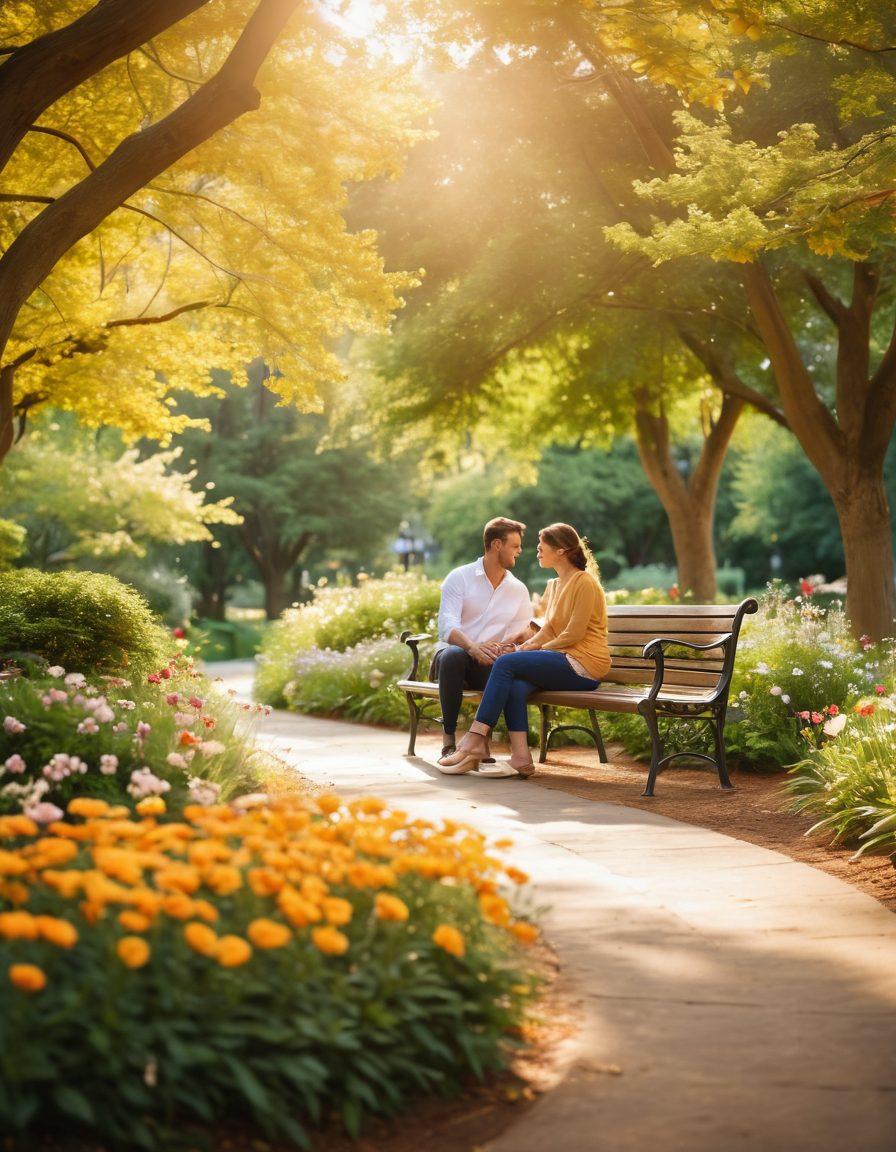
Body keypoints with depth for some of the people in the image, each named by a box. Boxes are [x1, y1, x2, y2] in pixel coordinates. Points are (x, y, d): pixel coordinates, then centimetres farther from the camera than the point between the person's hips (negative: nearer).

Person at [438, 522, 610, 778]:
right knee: (516, 685, -23)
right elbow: (548, 630, 18)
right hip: (564, 662, 8)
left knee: (506, 664, -20)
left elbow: (574, 633, -13)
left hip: (584, 665, -8)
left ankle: (474, 741, -22)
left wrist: (539, 647, -5)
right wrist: (529, 643, -2)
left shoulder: (585, 582, -7)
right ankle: (520, 757, -29)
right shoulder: (554, 585, 21)